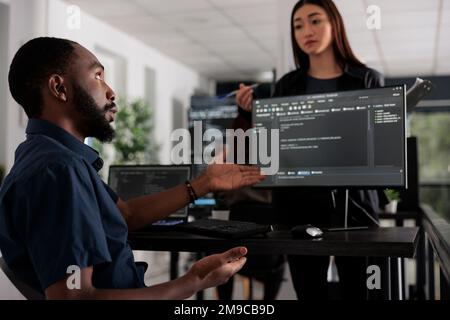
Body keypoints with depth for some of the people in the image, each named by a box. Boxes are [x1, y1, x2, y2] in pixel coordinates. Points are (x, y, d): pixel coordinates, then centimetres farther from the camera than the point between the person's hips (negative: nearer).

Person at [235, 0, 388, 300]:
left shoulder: (369, 80, 4)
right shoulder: (287, 85, 10)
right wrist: (250, 113, -5)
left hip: (354, 200, -2)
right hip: (299, 202, 2)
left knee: (358, 290, 2)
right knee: (309, 290, 7)